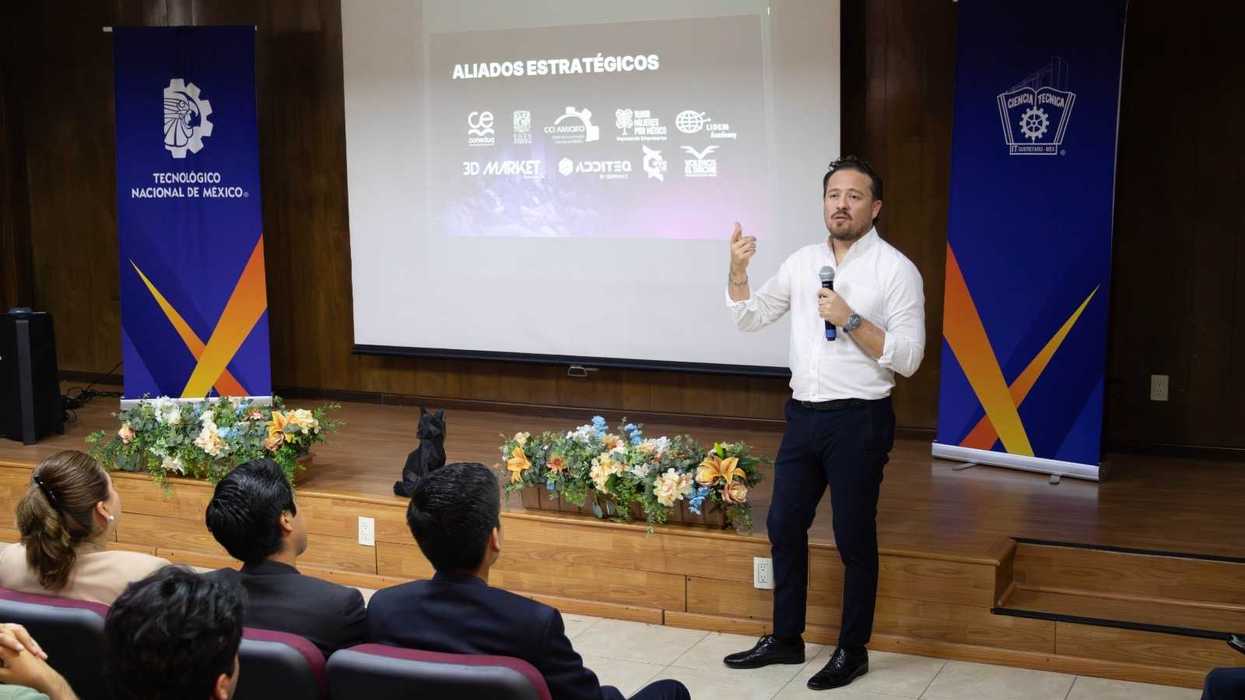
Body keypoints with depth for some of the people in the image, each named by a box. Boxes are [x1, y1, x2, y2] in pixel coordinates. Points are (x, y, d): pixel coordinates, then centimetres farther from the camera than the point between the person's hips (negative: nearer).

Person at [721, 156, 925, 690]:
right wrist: (737, 271, -4)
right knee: (783, 525, 12)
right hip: (802, 415, 6)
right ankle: (785, 639, 27)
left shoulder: (896, 269, -8)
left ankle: (852, 651, 20)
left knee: (854, 539, 4)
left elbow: (907, 358, -13)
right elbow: (750, 318, 13)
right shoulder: (803, 261, 8)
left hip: (859, 421, -6)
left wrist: (850, 320, -21)